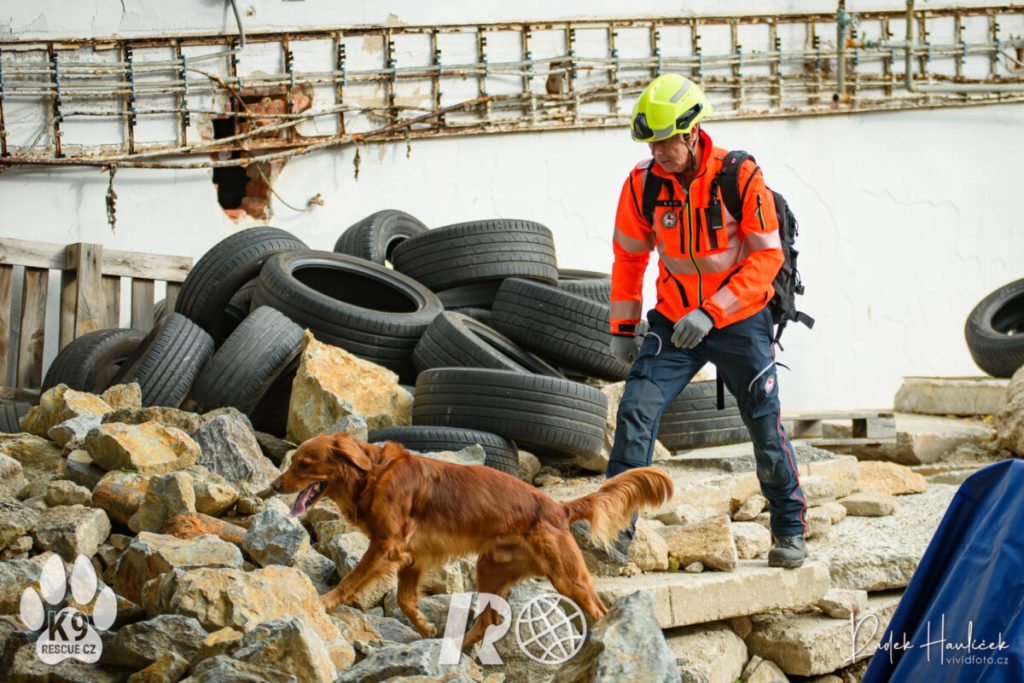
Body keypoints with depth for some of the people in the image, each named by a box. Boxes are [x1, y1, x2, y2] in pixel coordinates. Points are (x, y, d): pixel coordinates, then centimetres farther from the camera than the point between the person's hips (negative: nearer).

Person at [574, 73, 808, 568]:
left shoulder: (740, 177, -18)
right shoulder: (643, 183, -9)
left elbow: (767, 256, -16)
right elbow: (629, 254, 6)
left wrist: (712, 312, -24)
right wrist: (623, 327, 5)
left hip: (740, 322, -2)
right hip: (675, 322, 2)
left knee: (765, 426, 2)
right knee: (636, 409, -14)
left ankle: (789, 529, 21)